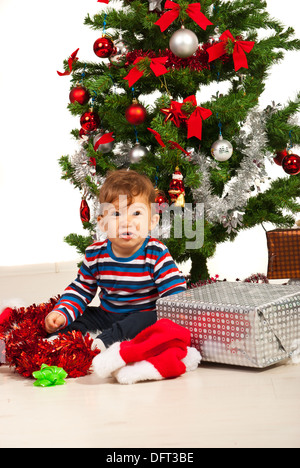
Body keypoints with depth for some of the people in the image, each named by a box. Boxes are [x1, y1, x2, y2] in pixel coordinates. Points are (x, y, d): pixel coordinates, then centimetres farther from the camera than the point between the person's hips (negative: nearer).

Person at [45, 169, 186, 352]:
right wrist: (61, 313, -9)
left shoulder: (156, 254, -16)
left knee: (149, 320, -37)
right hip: (106, 315, 5)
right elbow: (80, 291, 8)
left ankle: (101, 343, -42)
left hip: (143, 315, -4)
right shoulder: (96, 254, -4)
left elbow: (175, 293, -20)